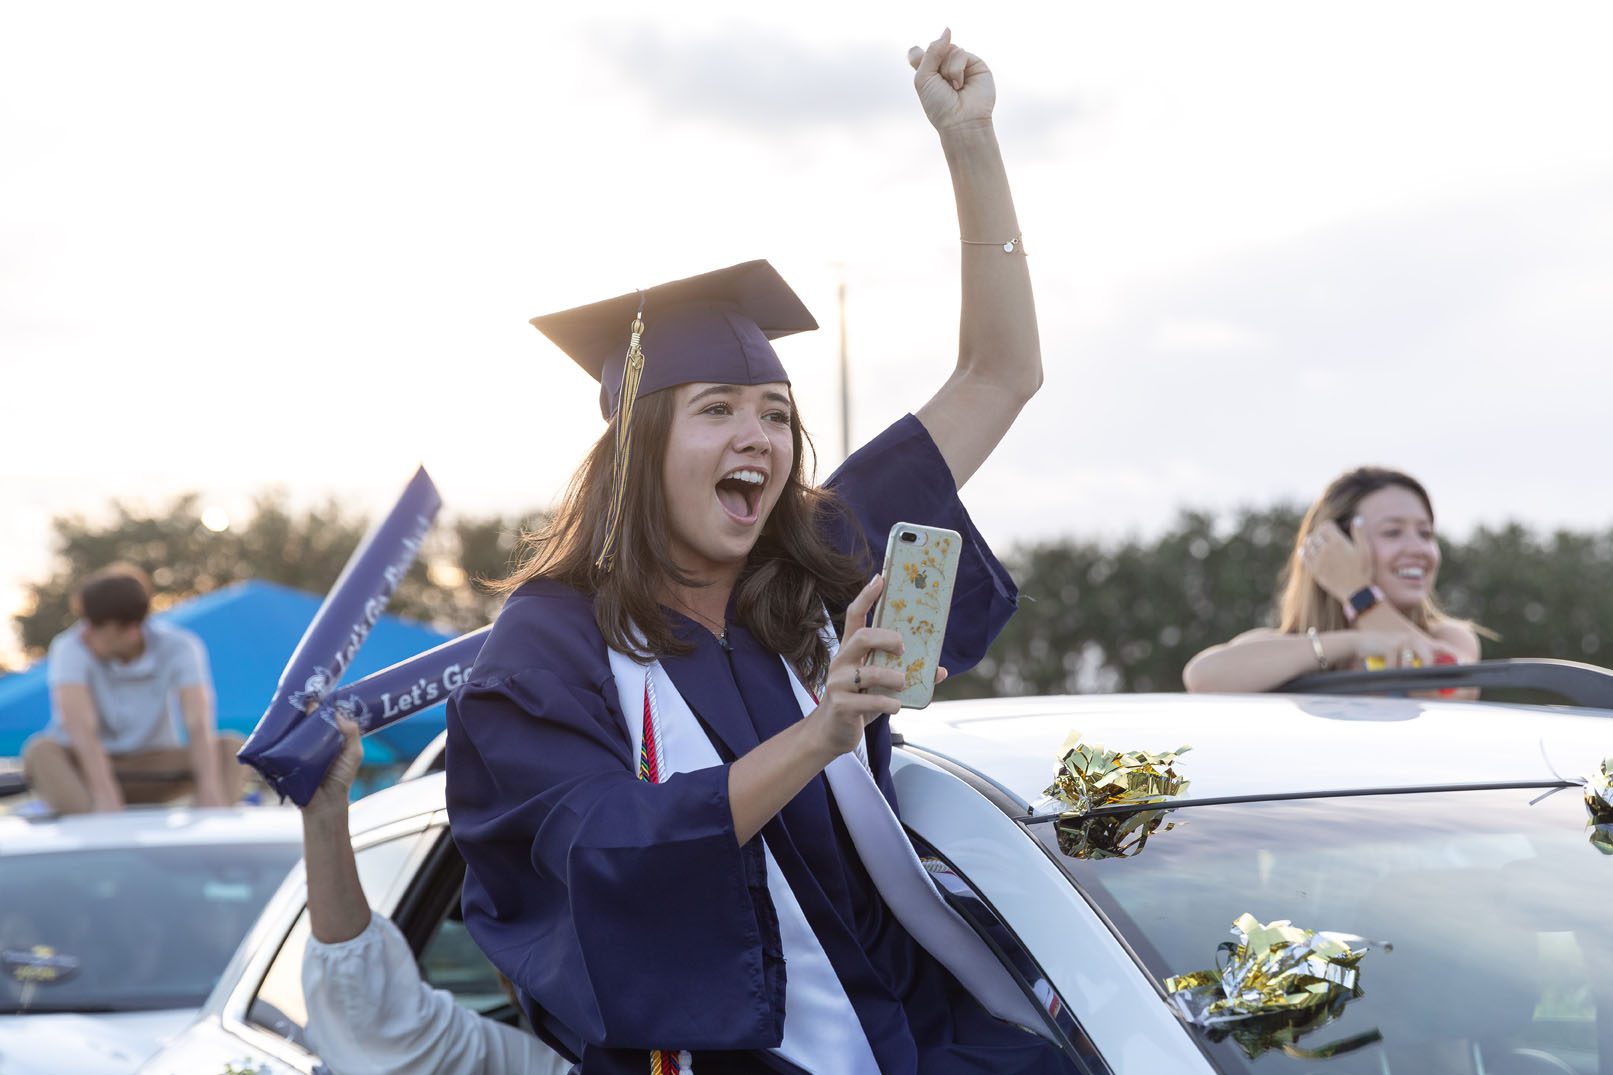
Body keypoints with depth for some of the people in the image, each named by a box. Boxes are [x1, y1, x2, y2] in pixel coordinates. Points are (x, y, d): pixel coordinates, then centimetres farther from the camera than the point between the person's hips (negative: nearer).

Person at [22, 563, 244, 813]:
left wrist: (210, 788, -45)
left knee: (231, 747, -22)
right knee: (42, 751, -34)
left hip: (152, 766, 2)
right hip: (84, 766, -2)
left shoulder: (180, 648, -14)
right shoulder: (71, 649, -19)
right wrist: (105, 794, -49)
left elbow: (199, 724, -28)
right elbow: (80, 726, -34)